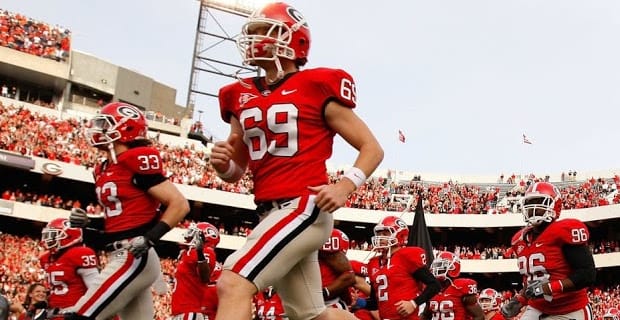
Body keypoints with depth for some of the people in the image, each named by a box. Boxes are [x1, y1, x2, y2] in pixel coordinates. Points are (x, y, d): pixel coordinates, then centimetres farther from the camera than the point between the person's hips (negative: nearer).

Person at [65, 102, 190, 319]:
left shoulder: (137, 161, -11)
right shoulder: (105, 171, 15)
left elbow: (180, 204, -13)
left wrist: (150, 237, -22)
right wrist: (88, 224, 8)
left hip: (133, 259, -10)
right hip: (123, 259, 10)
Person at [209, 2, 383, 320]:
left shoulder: (317, 88, -3)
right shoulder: (242, 97, 13)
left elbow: (372, 148, 0)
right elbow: (236, 172, 20)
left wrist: (344, 186, -16)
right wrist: (223, 164, -3)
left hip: (305, 207, -8)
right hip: (271, 213, 8)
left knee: (233, 284, -21)